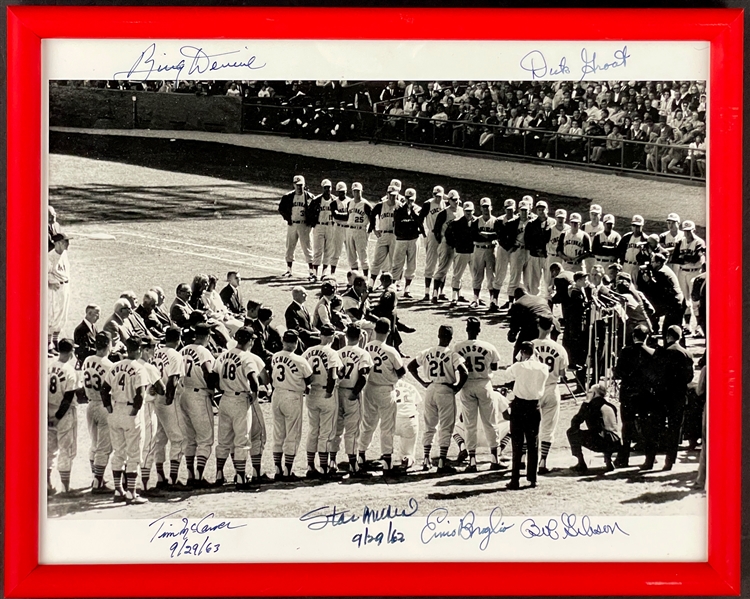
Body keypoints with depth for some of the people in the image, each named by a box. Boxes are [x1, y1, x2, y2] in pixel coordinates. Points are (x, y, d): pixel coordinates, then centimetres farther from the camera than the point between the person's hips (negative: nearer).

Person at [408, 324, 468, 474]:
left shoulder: (427, 353, 4)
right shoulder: (452, 355, -11)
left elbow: (411, 366, 10)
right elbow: (464, 373, -20)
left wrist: (422, 382, 11)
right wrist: (457, 387, -6)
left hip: (430, 389, 5)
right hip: (446, 390, -5)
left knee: (429, 426, 16)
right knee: (445, 428, 1)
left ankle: (426, 460, 17)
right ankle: (442, 463, -3)